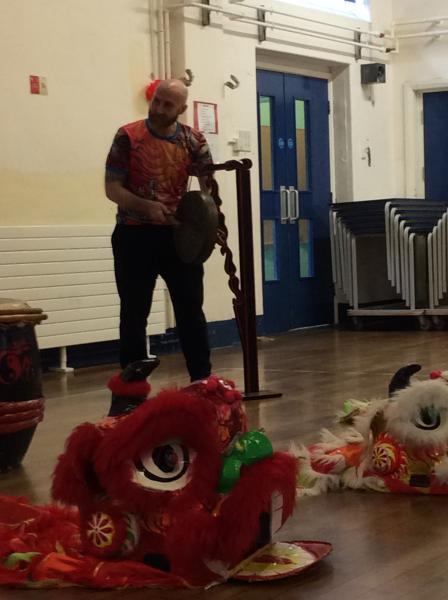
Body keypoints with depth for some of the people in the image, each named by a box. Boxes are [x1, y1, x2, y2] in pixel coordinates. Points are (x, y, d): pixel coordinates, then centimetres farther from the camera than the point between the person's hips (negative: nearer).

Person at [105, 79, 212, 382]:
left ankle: (203, 380, 15)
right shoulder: (128, 137, -6)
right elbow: (112, 188, -7)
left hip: (178, 234, 2)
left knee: (191, 310, 6)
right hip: (135, 236, -2)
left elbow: (208, 185, -3)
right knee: (134, 313, 4)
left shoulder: (194, 140, 1)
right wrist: (146, 206, -23)